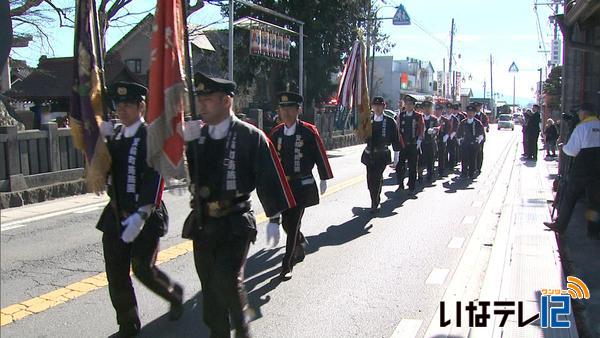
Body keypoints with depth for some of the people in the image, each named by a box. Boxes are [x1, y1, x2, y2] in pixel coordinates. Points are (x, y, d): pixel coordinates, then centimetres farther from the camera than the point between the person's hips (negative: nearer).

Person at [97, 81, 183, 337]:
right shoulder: (113, 136, 10)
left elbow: (155, 179, -20)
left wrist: (140, 216, -29)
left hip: (145, 216, -6)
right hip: (116, 214, 6)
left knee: (143, 270, -3)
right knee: (115, 275, 7)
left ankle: (175, 294, 28)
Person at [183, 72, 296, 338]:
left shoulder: (251, 136, -8)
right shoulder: (196, 135, 6)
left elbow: (269, 178, -8)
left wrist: (273, 217, -8)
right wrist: (182, 142, -8)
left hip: (235, 225, -5)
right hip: (202, 223, 5)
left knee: (227, 280, -14)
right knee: (210, 285, 12)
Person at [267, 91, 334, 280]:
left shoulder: (309, 131, -8)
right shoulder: (276, 133, 4)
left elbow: (321, 156, 0)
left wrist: (324, 179, 5)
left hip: (302, 185, -4)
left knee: (293, 224, -3)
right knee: (286, 223, 13)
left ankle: (287, 264, 7)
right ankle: (301, 243, 44)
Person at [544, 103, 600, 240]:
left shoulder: (582, 127, -9)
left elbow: (571, 150, -10)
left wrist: (563, 147, 9)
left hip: (582, 167, -4)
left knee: (569, 197, 8)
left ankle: (560, 225, 16)